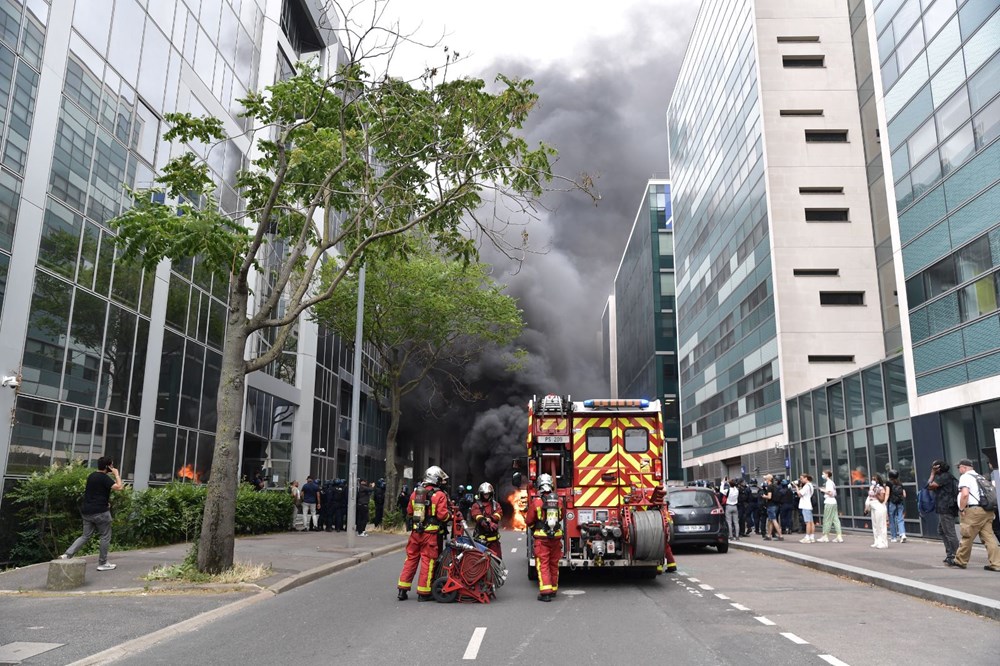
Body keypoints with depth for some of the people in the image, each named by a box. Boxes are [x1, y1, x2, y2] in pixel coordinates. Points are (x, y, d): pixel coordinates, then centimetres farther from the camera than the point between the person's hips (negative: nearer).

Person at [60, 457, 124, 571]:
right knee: (105, 537, 4)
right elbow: (118, 487, -24)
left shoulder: (92, 475, 12)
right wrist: (117, 474, -12)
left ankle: (67, 554, -1)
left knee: (85, 536, 15)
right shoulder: (104, 478, -15)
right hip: (100, 512, -8)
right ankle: (102, 563, 9)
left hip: (87, 511, 8)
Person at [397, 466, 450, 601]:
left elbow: (409, 512, 13)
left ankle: (402, 589, 15)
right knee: (427, 561, 3)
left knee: (411, 559, 13)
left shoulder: (415, 492, 7)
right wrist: (450, 516, 4)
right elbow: (442, 515, -15)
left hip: (415, 532, 5)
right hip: (430, 534, -5)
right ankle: (423, 592, 8)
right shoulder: (440, 495, -11)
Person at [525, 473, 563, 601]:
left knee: (543, 565, -2)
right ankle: (553, 589, 27)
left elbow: (529, 521, -2)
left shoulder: (536, 502, -11)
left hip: (542, 538, -4)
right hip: (556, 537, 4)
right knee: (554, 564, 16)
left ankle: (545, 592, -9)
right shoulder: (558, 501, 1)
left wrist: (533, 526, 20)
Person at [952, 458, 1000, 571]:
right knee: (989, 537, 5)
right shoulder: (981, 478, 21)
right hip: (988, 511, 8)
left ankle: (960, 561, 10)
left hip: (973, 511, -8)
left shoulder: (965, 477, -5)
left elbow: (965, 494, -19)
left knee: (967, 537, 1)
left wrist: (961, 509, -9)